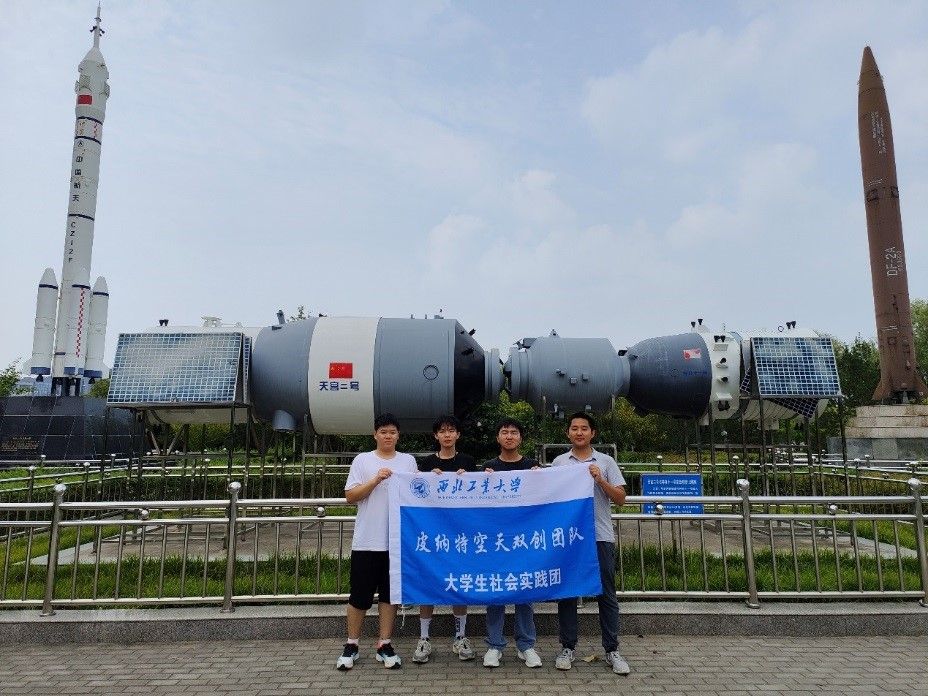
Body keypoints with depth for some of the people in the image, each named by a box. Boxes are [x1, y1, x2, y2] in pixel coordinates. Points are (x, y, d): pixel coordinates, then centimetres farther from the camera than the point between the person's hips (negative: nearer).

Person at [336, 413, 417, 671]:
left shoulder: (408, 461, 8)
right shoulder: (362, 460, 2)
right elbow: (350, 496, -3)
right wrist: (375, 480, -15)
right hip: (366, 540, -2)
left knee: (390, 593, 10)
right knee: (360, 594, 7)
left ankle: (385, 645, 22)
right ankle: (351, 645, 23)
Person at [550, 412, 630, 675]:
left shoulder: (606, 462, 5)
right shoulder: (559, 462, 6)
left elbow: (620, 498, 2)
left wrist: (600, 480, -12)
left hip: (600, 536, 0)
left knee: (606, 594, 6)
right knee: (567, 593, 8)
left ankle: (612, 650, 18)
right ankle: (567, 648, 20)